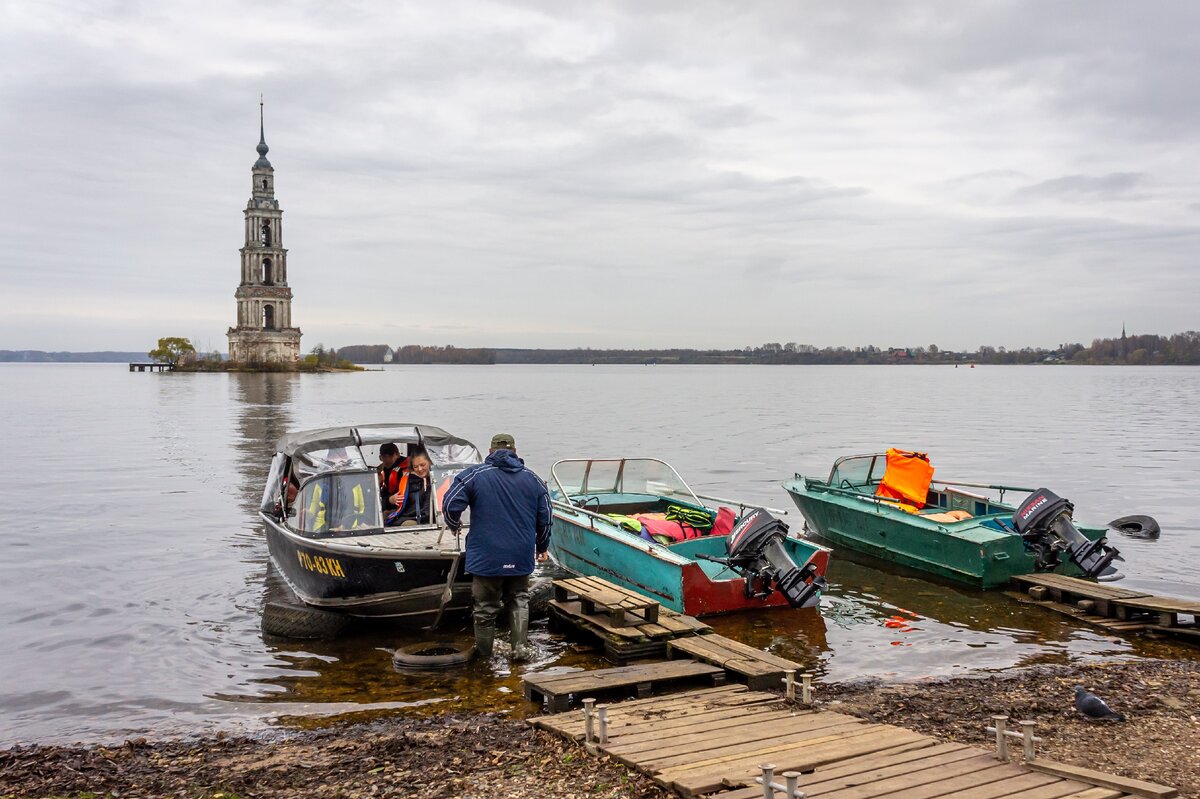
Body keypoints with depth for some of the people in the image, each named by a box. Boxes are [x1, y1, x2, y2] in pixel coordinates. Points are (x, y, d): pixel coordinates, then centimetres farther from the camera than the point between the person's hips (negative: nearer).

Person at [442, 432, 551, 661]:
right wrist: (542, 547, 25)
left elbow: (450, 504, -11)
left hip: (486, 558, -3)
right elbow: (544, 518, 9)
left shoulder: (474, 475, -4)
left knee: (485, 607, 8)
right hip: (521, 557, 3)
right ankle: (520, 646, 5)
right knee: (519, 600, 19)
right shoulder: (533, 480, 6)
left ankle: (484, 657, 19)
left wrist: (454, 525, 11)